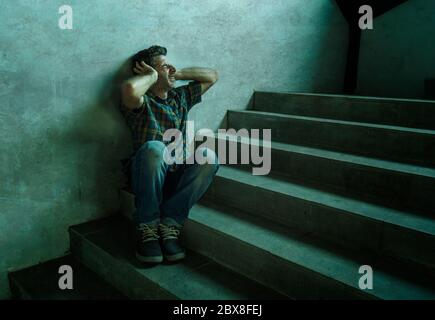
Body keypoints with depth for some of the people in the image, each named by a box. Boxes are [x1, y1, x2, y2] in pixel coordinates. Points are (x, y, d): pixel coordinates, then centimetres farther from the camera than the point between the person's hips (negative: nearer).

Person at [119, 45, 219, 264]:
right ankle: (147, 227, -20)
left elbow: (211, 76, 26)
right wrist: (152, 76, -6)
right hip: (147, 178, -4)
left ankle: (170, 223, -20)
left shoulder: (180, 97, 19)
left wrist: (178, 74, 15)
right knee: (154, 148, -37)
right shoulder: (142, 102, -2)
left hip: (177, 178, 4)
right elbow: (129, 89, -28)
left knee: (208, 156, -25)